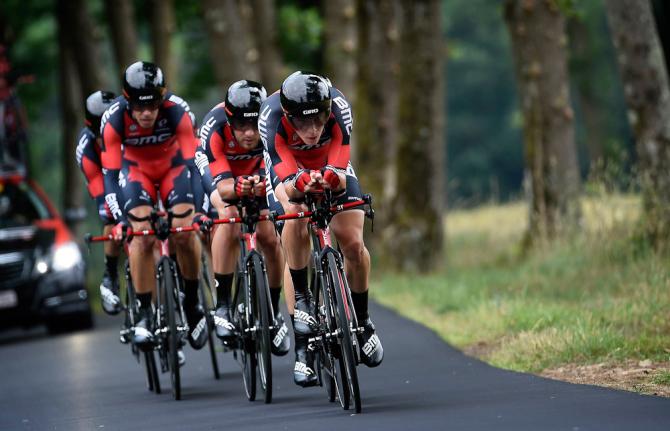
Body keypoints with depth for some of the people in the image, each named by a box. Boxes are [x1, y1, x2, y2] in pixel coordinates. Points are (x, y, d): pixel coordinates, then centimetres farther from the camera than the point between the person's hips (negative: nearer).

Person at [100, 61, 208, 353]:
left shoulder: (177, 110, -32)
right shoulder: (114, 119, -30)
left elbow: (192, 162, -31)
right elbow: (110, 173, -30)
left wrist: (199, 208, -42)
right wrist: (118, 219, -41)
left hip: (173, 166, 0)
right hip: (135, 170, 0)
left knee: (184, 231, -20)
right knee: (142, 234, -22)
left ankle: (192, 304, 0)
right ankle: (144, 313, -13)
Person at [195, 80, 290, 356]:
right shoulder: (215, 128, -38)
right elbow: (223, 185, -44)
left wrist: (262, 185, -62)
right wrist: (238, 188, -66)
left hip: (257, 169, 2)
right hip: (217, 167, -2)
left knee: (269, 236, -14)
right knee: (230, 216, -30)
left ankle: (274, 312, 6)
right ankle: (222, 305, -22)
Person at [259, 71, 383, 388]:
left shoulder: (338, 108, -36)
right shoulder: (272, 118, -38)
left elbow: (340, 174, -39)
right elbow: (287, 179, -41)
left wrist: (332, 178, -62)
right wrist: (301, 184, -63)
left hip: (331, 168, 1)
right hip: (288, 170, -1)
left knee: (353, 243, -12)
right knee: (295, 220, -33)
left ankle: (361, 322, 12)